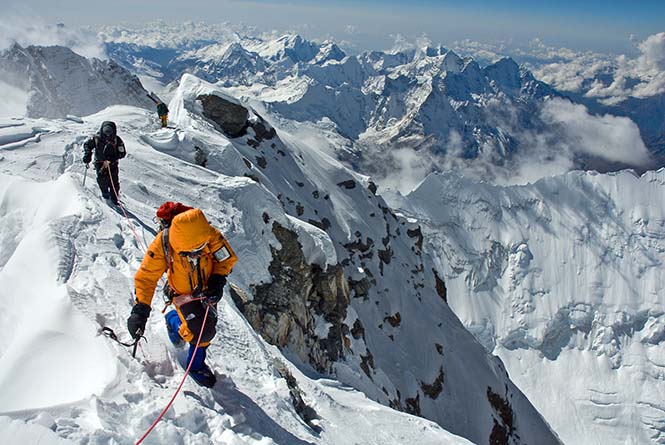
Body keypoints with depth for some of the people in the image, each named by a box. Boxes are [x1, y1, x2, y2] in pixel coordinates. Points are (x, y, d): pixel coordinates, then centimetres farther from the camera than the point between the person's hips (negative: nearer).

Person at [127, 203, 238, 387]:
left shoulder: (211, 235, -30)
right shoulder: (162, 244, -34)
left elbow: (228, 258, -12)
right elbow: (146, 277, -24)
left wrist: (218, 280, -26)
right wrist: (140, 310, -33)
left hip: (206, 290, 3)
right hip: (183, 293, -3)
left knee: (208, 329, 15)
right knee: (199, 332, -15)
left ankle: (196, 364, 43)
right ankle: (174, 320, 21)